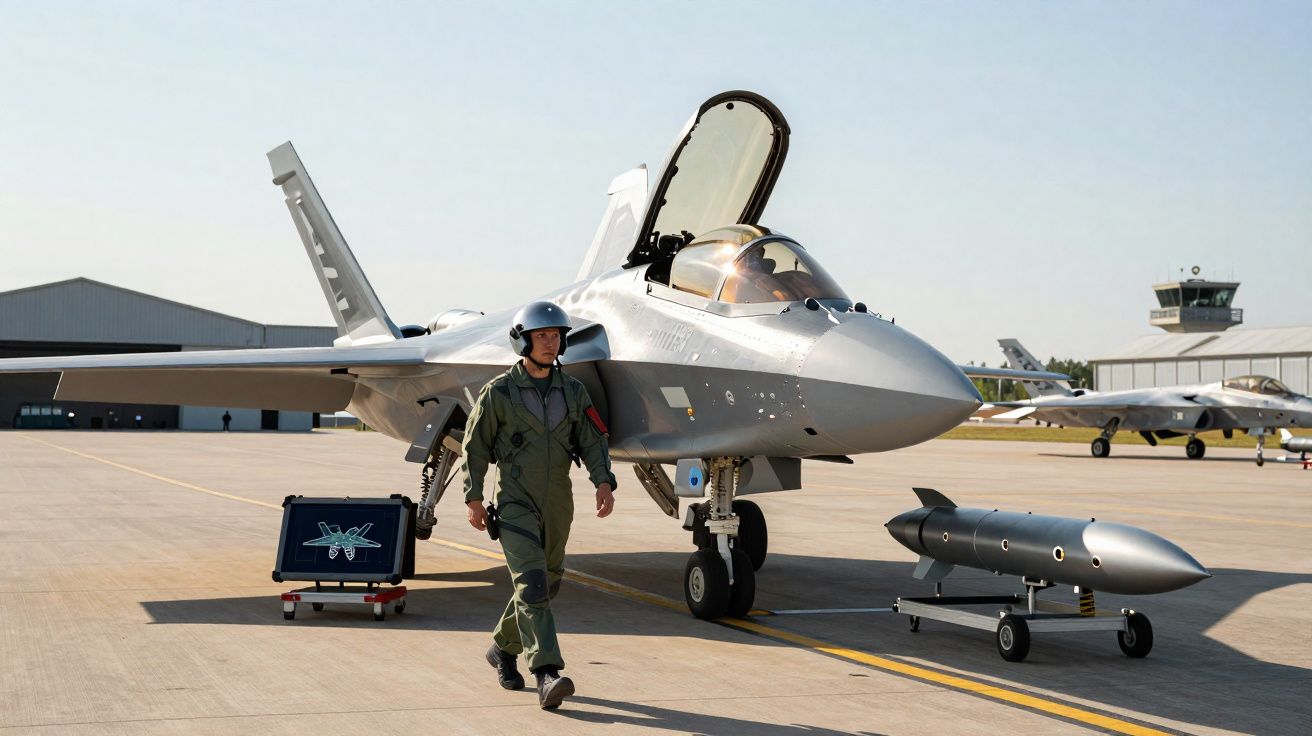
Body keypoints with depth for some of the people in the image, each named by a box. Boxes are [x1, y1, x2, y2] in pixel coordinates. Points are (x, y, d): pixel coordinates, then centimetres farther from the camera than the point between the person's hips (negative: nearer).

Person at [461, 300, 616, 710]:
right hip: (515, 503, -5)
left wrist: (604, 482, -14)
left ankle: (503, 648, 38)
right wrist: (473, 498, -5)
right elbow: (475, 446, 0)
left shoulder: (573, 392, 7)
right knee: (531, 584, -17)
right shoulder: (499, 392, -4)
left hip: (557, 505, 5)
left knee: (545, 584, 14)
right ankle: (548, 676, -23)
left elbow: (592, 441, 2)